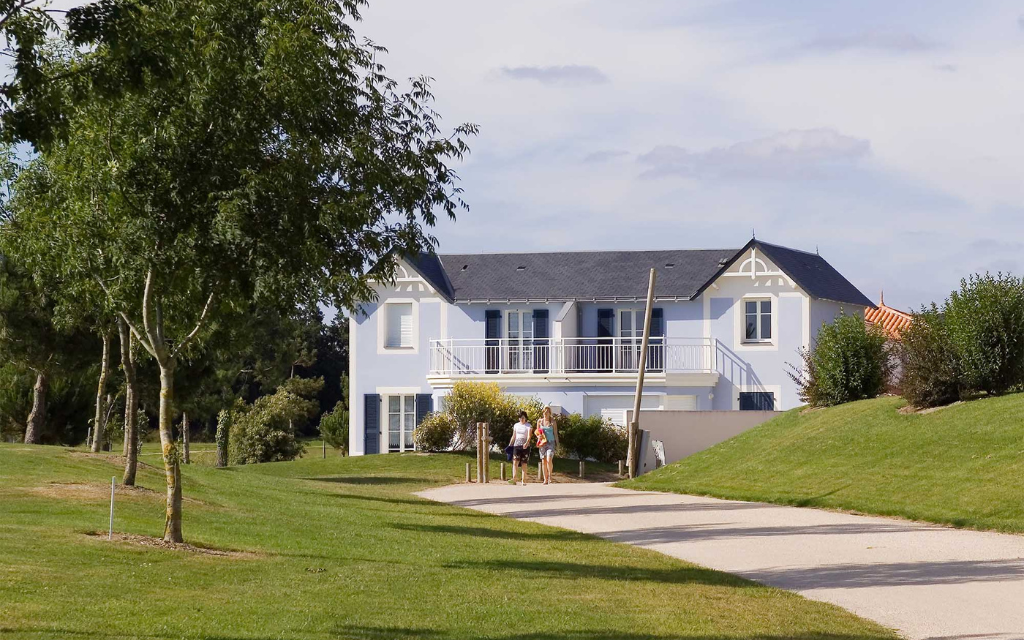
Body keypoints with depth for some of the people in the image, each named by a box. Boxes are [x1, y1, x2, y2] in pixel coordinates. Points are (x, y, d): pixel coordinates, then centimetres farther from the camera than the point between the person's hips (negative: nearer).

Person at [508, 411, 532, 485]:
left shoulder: (528, 426, 0)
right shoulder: (516, 425, 13)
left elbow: (529, 436, -14)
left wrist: (527, 443, -32)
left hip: (525, 446, -2)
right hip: (516, 445, 2)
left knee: (524, 463, 0)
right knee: (515, 462, -14)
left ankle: (524, 481, 5)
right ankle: (514, 479, -25)